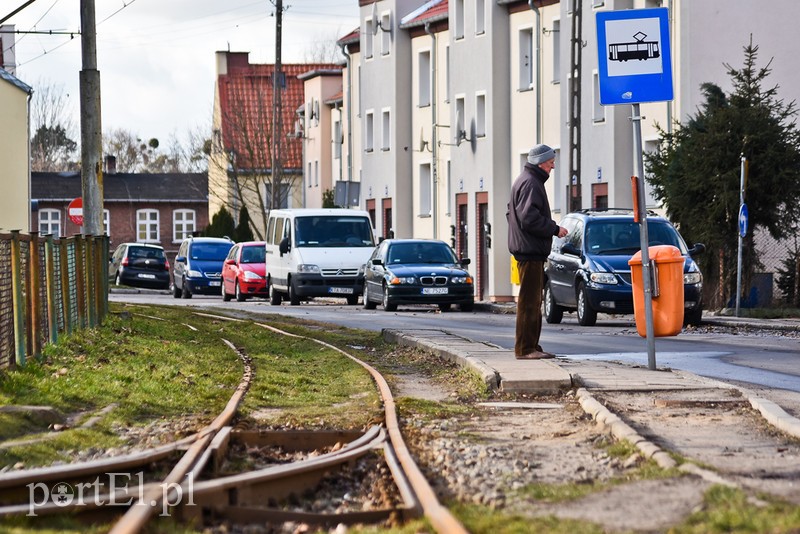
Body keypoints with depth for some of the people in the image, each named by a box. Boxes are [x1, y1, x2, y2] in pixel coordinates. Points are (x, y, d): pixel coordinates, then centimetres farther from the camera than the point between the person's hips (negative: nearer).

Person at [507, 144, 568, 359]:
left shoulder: (525, 180, 20)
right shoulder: (530, 183, -13)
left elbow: (512, 213, 26)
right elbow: (529, 218, -22)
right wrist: (555, 229, -12)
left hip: (530, 250, 11)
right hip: (530, 250, -11)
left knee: (534, 301, 14)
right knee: (529, 301, -10)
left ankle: (532, 346, 18)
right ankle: (525, 348, -10)